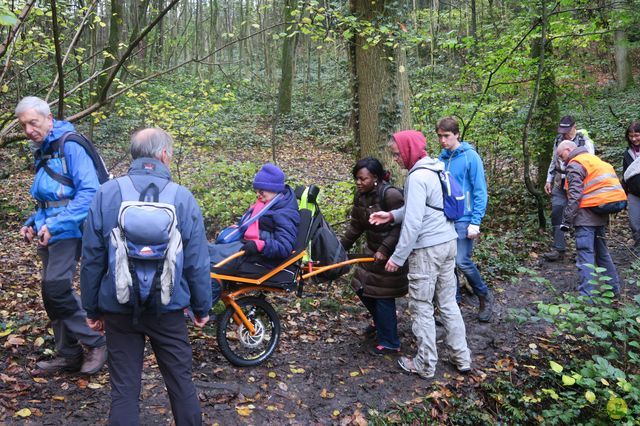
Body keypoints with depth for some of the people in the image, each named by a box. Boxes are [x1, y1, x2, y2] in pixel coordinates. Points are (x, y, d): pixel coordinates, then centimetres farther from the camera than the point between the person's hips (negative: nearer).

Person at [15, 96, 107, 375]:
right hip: (50, 232, 9)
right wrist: (33, 223, 10)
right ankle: (68, 355, 22)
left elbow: (90, 192, -20)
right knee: (51, 293, 10)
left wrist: (55, 224, -23)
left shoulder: (69, 145, -11)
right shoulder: (41, 150, 16)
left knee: (56, 289, -18)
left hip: (69, 231, -9)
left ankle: (95, 343, 0)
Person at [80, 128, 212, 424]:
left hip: (119, 308, 1)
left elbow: (91, 259, -1)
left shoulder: (107, 193, -5)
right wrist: (202, 308, 7)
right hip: (168, 309, 0)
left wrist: (92, 309, 10)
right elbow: (197, 263, -6)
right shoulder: (182, 197, -8)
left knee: (124, 388, 12)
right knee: (180, 380, 16)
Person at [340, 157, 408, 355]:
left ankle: (390, 344, 12)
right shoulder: (361, 196, 1)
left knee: (383, 296, -3)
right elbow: (355, 226, 9)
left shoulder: (391, 195, -23)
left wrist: (385, 250, -27)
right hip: (373, 250, 8)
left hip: (391, 254, -8)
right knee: (362, 288, 13)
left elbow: (401, 226, -23)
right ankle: (380, 323, 40)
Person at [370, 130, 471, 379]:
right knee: (448, 302, 17)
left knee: (422, 307, 4)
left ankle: (425, 365, 15)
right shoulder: (437, 169, 10)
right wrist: (392, 215, 6)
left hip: (427, 248, -9)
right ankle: (462, 357, 26)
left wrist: (398, 257, -15)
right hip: (448, 242, 9)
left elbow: (413, 223, -21)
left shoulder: (417, 177, -18)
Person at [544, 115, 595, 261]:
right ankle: (558, 249, -1)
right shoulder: (558, 140, 11)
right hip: (560, 185, 5)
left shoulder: (585, 142, -6)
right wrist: (549, 181, 18)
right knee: (557, 213, -4)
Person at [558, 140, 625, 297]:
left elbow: (574, 196, -17)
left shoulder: (575, 165, -8)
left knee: (585, 255, -10)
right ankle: (613, 286, 28)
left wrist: (567, 220, -15)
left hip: (587, 214, -9)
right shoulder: (593, 159, 20)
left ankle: (586, 295, -13)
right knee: (601, 251, 20)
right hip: (601, 213, 9)